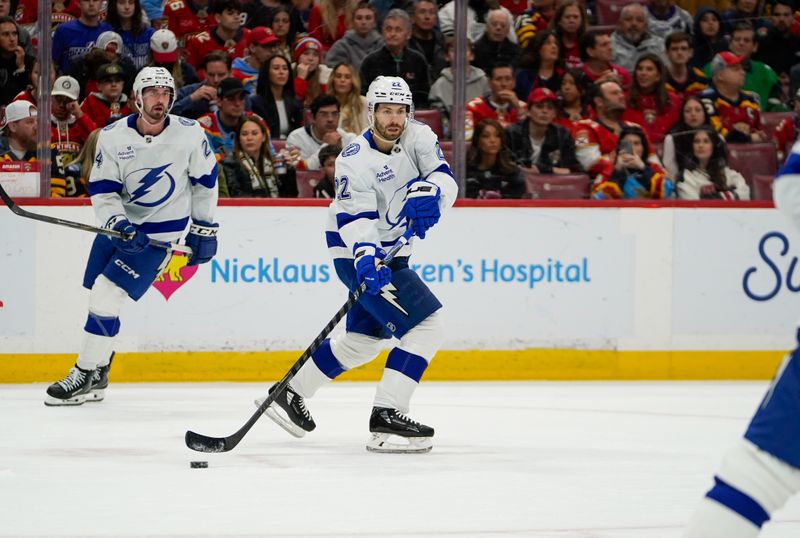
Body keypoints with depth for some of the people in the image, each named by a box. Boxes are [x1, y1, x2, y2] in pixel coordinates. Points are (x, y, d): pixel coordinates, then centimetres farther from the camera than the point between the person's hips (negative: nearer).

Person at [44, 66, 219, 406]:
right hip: (118, 225, 4)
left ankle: (85, 376, -7)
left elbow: (205, 181, 1)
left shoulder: (189, 134, -12)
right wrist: (117, 223, -26)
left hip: (159, 233, -4)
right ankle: (98, 372, 26)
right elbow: (102, 190, -8)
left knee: (105, 295, -15)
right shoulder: (114, 136, -8)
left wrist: (204, 229, 5)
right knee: (99, 297, 8)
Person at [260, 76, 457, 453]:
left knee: (364, 339, 19)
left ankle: (290, 393, 31)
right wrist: (366, 260, -44)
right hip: (361, 252, -8)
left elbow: (443, 178, -16)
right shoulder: (354, 161, -21)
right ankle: (386, 420, -21)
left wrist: (427, 193, -39)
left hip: (392, 250, 8)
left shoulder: (417, 138, -5)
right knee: (426, 326, -18)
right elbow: (357, 220, -27)